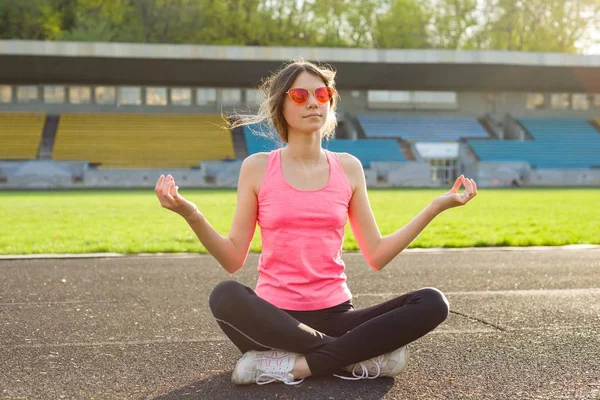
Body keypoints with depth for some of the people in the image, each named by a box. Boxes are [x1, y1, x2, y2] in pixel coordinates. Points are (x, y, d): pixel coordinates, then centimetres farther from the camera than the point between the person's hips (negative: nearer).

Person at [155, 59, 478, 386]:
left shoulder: (348, 167, 6)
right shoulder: (257, 167, 0)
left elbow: (377, 255, 6)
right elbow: (233, 259, -1)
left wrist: (437, 206, 2)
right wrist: (191, 215, -17)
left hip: (334, 316, 2)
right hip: (275, 318, -2)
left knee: (432, 303, -21)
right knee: (225, 296, -35)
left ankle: (292, 365, -23)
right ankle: (353, 357, -22)